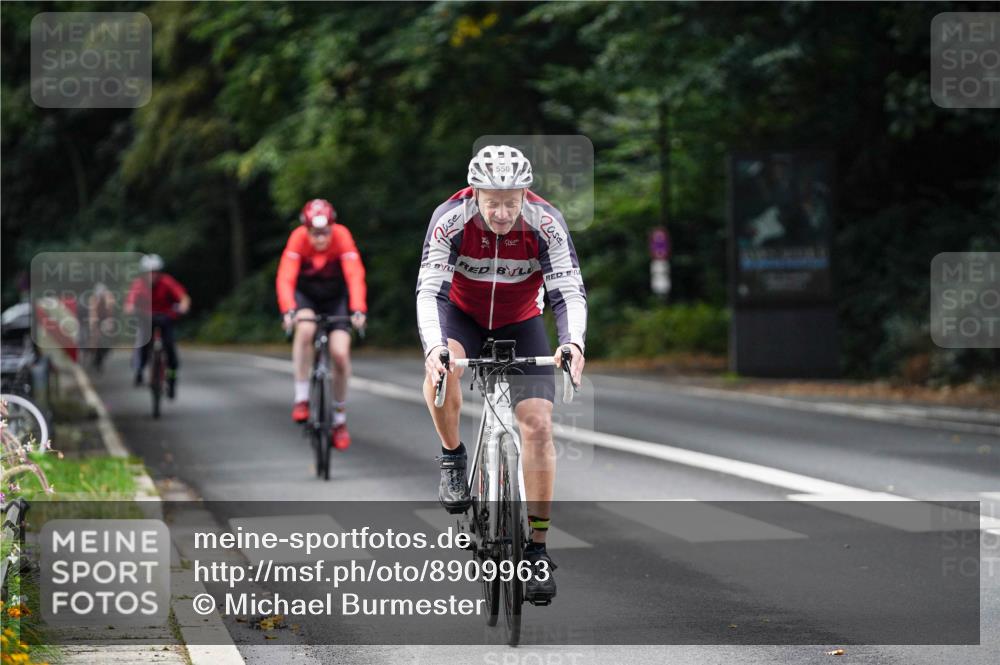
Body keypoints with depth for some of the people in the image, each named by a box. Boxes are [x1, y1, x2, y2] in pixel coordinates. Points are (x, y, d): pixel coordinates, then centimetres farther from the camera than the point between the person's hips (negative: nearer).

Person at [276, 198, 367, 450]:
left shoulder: (342, 236, -27)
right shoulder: (298, 238, -27)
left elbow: (355, 275, -35)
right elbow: (285, 277, -34)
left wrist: (358, 310, -49)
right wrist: (288, 310, -49)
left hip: (335, 297, 1)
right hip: (305, 295, 0)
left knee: (340, 352, -14)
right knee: (305, 328, -33)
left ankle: (340, 419, 5)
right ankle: (301, 398, -21)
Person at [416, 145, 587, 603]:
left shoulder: (545, 223, -26)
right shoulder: (450, 219, -28)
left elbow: (569, 291, -29)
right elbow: (430, 289, -33)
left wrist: (573, 343, -49)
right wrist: (433, 346, -51)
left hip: (520, 322, 1)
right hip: (462, 313, -1)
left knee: (538, 424, -13)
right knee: (443, 365, -35)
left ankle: (537, 549, -5)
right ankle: (453, 459, -9)